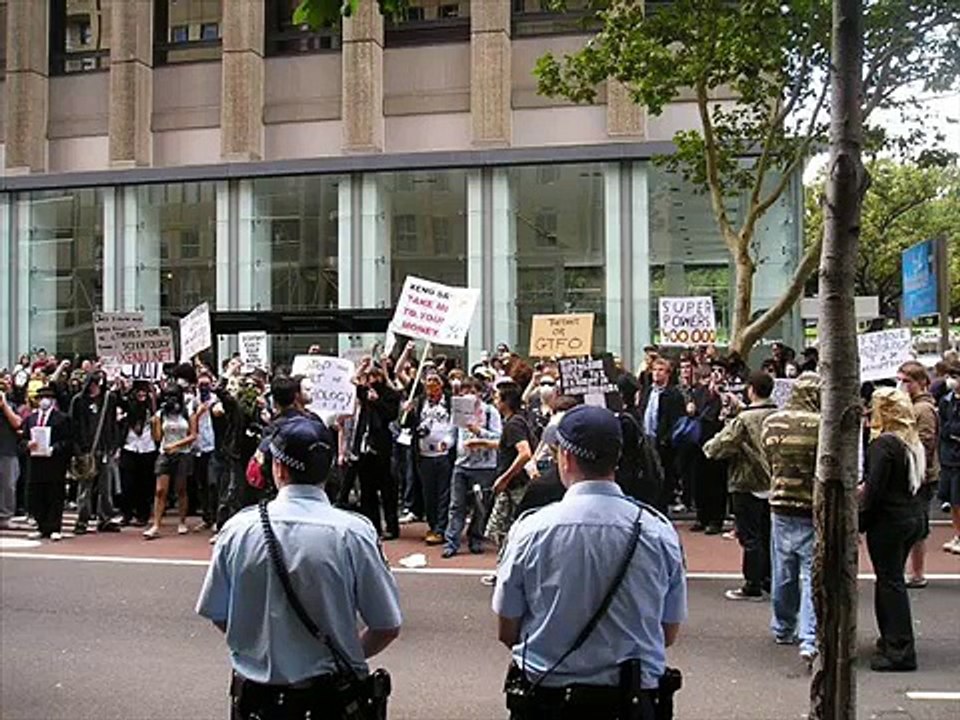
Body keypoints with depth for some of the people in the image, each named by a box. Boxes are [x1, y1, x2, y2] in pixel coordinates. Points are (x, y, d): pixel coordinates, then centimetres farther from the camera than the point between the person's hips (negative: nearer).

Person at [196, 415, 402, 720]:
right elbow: (388, 628, -10)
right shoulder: (355, 533, -14)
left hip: (254, 695, 2)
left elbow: (217, 615, 1)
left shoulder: (238, 528, -9)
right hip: (330, 695, -1)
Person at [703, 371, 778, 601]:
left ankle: (753, 586, 5)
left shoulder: (744, 420, -18)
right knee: (768, 534, 16)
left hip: (748, 483, -6)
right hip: (772, 482, 6)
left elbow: (719, 447, -18)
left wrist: (708, 446, 4)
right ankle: (769, 579, 25)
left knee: (750, 537, 1)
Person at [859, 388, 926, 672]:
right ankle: (892, 640, 27)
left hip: (888, 521, -8)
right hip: (913, 517, 8)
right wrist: (865, 488, 18)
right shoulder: (913, 443, 9)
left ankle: (900, 651, 1)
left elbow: (874, 489, -19)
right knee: (891, 579, 18)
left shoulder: (883, 444, -17)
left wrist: (860, 523, -11)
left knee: (890, 582, -2)